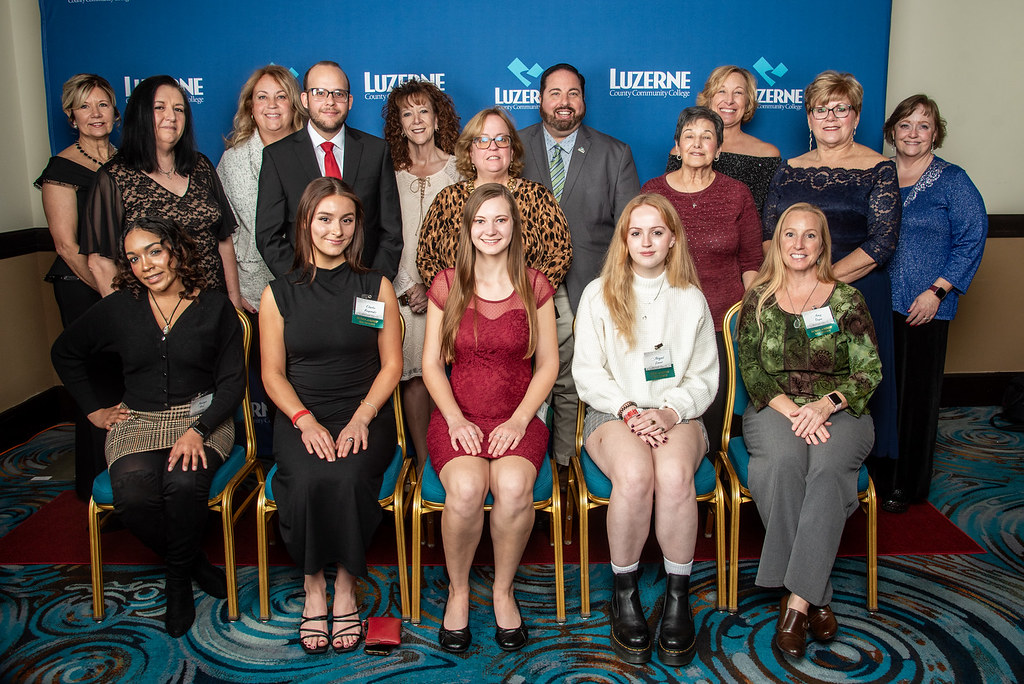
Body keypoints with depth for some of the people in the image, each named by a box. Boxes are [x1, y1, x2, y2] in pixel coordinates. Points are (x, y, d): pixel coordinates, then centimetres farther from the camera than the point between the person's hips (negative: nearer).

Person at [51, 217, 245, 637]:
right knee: (133, 494, -29)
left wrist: (198, 430, -17)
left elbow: (232, 382, -2)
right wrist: (95, 409, 14)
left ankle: (178, 578, -5)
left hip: (202, 418, -2)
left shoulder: (215, 307, 0)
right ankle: (193, 562, -1)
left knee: (184, 483, -34)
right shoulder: (118, 308, 7)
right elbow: (65, 353, 22)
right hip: (138, 421, 2)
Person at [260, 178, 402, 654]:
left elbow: (392, 364, 5)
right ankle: (313, 587, -7)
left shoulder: (377, 288, 7)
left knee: (348, 478, -31)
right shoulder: (279, 294, 8)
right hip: (300, 416, 1)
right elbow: (273, 373, 6)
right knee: (307, 481, -30)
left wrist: (361, 419, -10)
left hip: (365, 414, 0)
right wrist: (306, 420, -11)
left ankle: (346, 587, -9)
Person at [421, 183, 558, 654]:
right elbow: (431, 364, 6)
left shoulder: (534, 287, 7)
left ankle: (504, 589, -4)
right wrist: (456, 420, -10)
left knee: (514, 486, -31)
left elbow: (548, 364, 5)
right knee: (465, 488, -31)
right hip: (458, 417, 0)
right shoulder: (447, 286, 8)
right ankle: (457, 590, -3)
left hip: (518, 418, 0)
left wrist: (519, 420, -9)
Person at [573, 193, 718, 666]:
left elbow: (705, 378, 9)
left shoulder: (691, 299, 12)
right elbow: (587, 373, 3)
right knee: (634, 474, -34)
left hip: (677, 415, 1)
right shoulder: (599, 295, 8)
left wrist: (670, 412, -10)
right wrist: (629, 411, -13)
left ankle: (678, 596, -15)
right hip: (613, 414, -1)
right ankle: (624, 592, -13)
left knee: (673, 475, -33)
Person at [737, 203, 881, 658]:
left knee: (827, 466, -33)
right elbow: (751, 370, 4)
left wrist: (824, 404, -15)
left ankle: (797, 599, -30)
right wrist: (790, 410, -13)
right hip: (774, 409, 0)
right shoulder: (758, 299, 10)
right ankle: (815, 596, -24)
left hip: (838, 410, 0)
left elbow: (870, 370, 4)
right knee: (783, 460, -33)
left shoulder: (846, 299, 8)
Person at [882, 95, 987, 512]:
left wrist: (937, 291, -12)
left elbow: (972, 240, -4)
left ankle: (908, 485, 14)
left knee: (917, 394, 2)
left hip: (923, 309, -3)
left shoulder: (952, 181, 0)